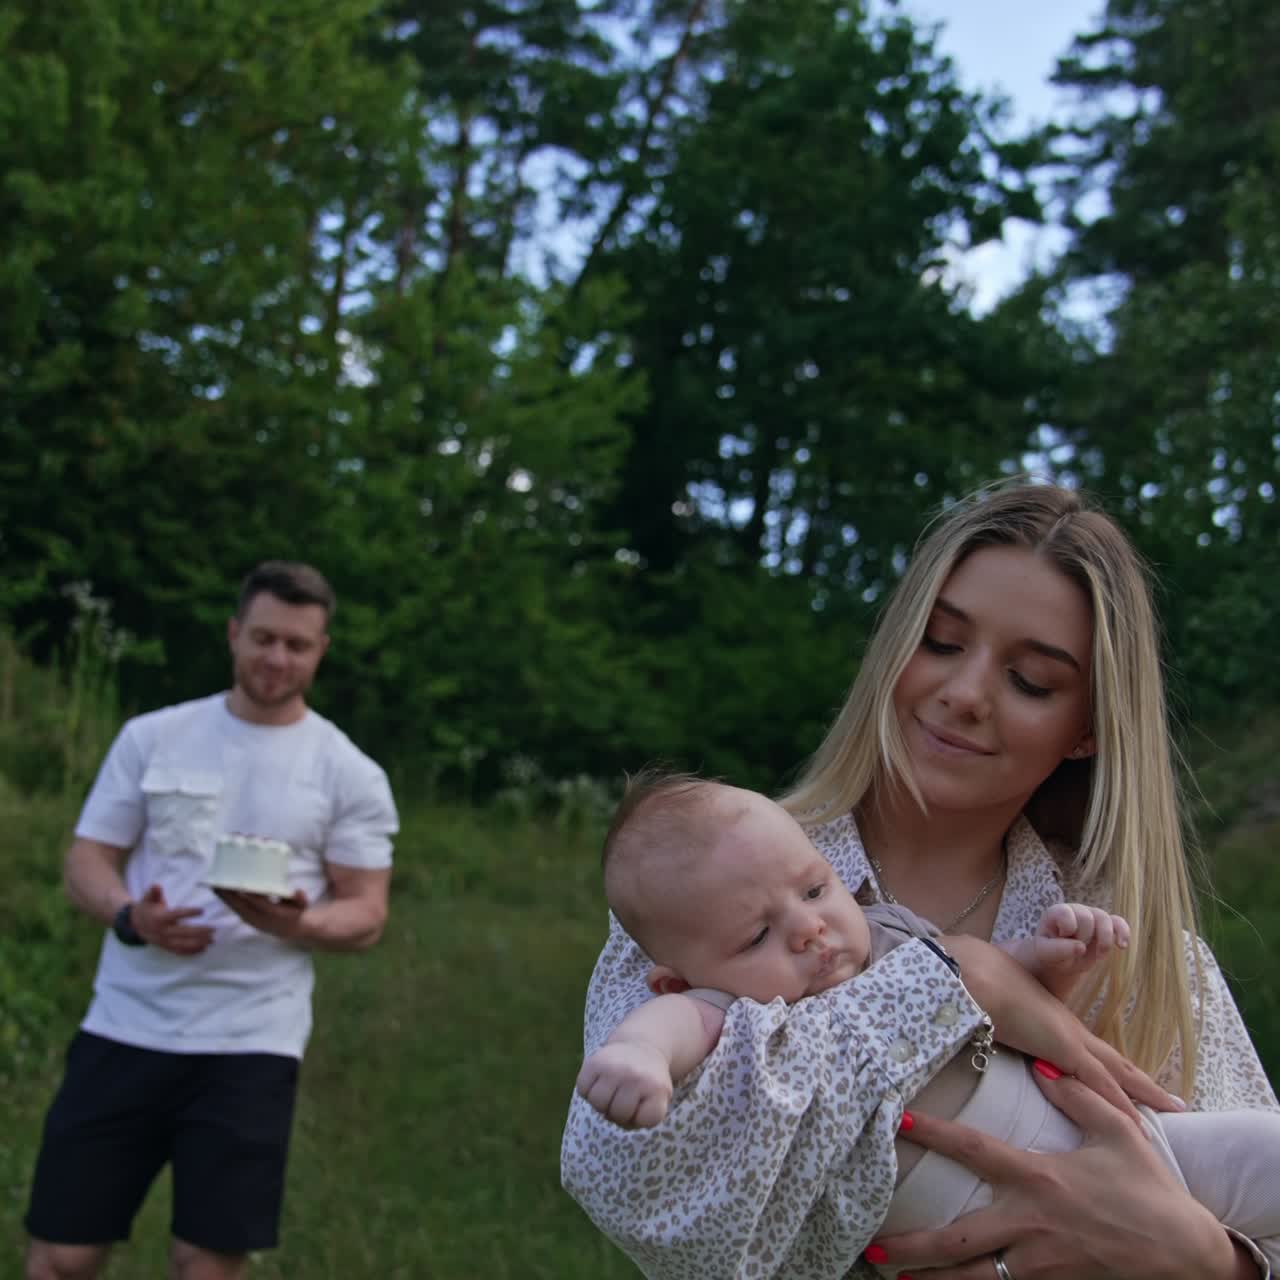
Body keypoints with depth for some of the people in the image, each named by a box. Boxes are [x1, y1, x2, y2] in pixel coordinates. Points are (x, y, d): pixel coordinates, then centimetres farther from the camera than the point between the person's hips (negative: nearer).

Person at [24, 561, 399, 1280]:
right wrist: (131, 917, -16)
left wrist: (296, 924, -22)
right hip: (125, 1029, 2)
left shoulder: (350, 774, 1)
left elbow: (367, 915, 1)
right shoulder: (152, 737, 6)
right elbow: (88, 859, 6)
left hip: (251, 1043, -1)